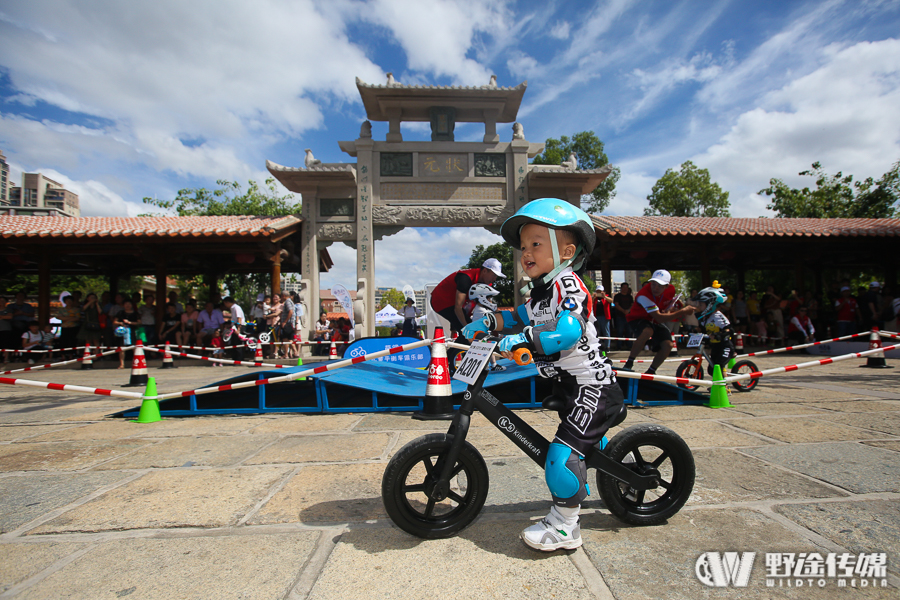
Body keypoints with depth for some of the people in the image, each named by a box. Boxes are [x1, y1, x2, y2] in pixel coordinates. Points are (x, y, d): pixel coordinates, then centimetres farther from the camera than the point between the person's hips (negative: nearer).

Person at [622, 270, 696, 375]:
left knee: (668, 345, -19)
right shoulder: (644, 295, -34)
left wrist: (668, 312, -13)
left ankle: (650, 372, 2)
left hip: (655, 322, 6)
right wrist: (682, 311, -34)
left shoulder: (671, 289, -13)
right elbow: (659, 318, -36)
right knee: (648, 331, -40)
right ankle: (628, 364, -27)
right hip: (638, 319, -6)